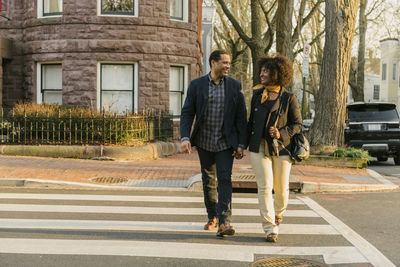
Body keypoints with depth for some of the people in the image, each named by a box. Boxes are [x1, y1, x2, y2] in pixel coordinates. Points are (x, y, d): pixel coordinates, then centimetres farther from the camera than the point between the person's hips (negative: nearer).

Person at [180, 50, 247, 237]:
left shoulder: (235, 86, -3)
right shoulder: (196, 85, -4)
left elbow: (241, 116, -1)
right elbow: (187, 113, -4)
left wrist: (241, 144, -6)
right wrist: (185, 138, -18)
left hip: (225, 142, -1)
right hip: (204, 142, 1)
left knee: (224, 180, -13)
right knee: (208, 181, 13)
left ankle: (224, 223, -17)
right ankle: (212, 217, 30)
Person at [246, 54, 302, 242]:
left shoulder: (289, 98, -2)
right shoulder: (257, 95, 9)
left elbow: (297, 124, 1)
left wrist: (282, 134, -17)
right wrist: (243, 143, 15)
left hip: (281, 148, -2)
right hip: (259, 147, 2)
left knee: (281, 187, 6)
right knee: (264, 186, -8)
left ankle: (278, 212, 41)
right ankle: (270, 229, -5)